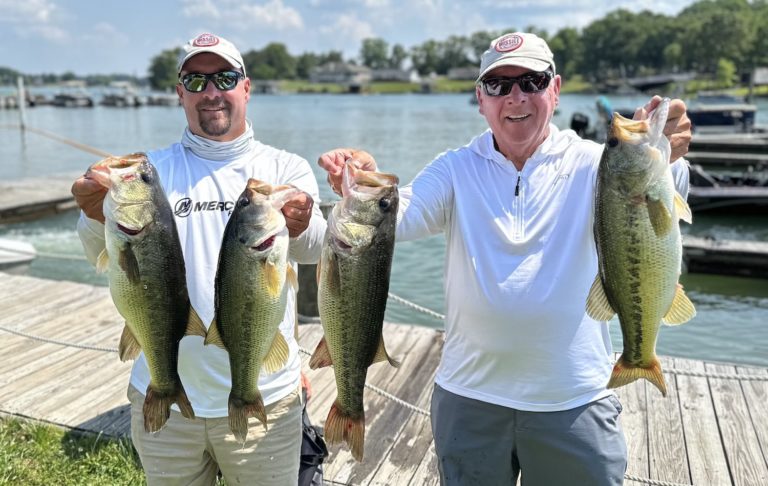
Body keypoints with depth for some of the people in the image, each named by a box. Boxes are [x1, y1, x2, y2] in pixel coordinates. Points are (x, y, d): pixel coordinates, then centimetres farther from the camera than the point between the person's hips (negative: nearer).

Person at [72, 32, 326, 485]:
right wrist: (99, 214, -37)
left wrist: (298, 226, -44)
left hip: (264, 399, -1)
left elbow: (312, 248, -21)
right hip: (162, 397, 2)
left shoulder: (285, 168, -3)